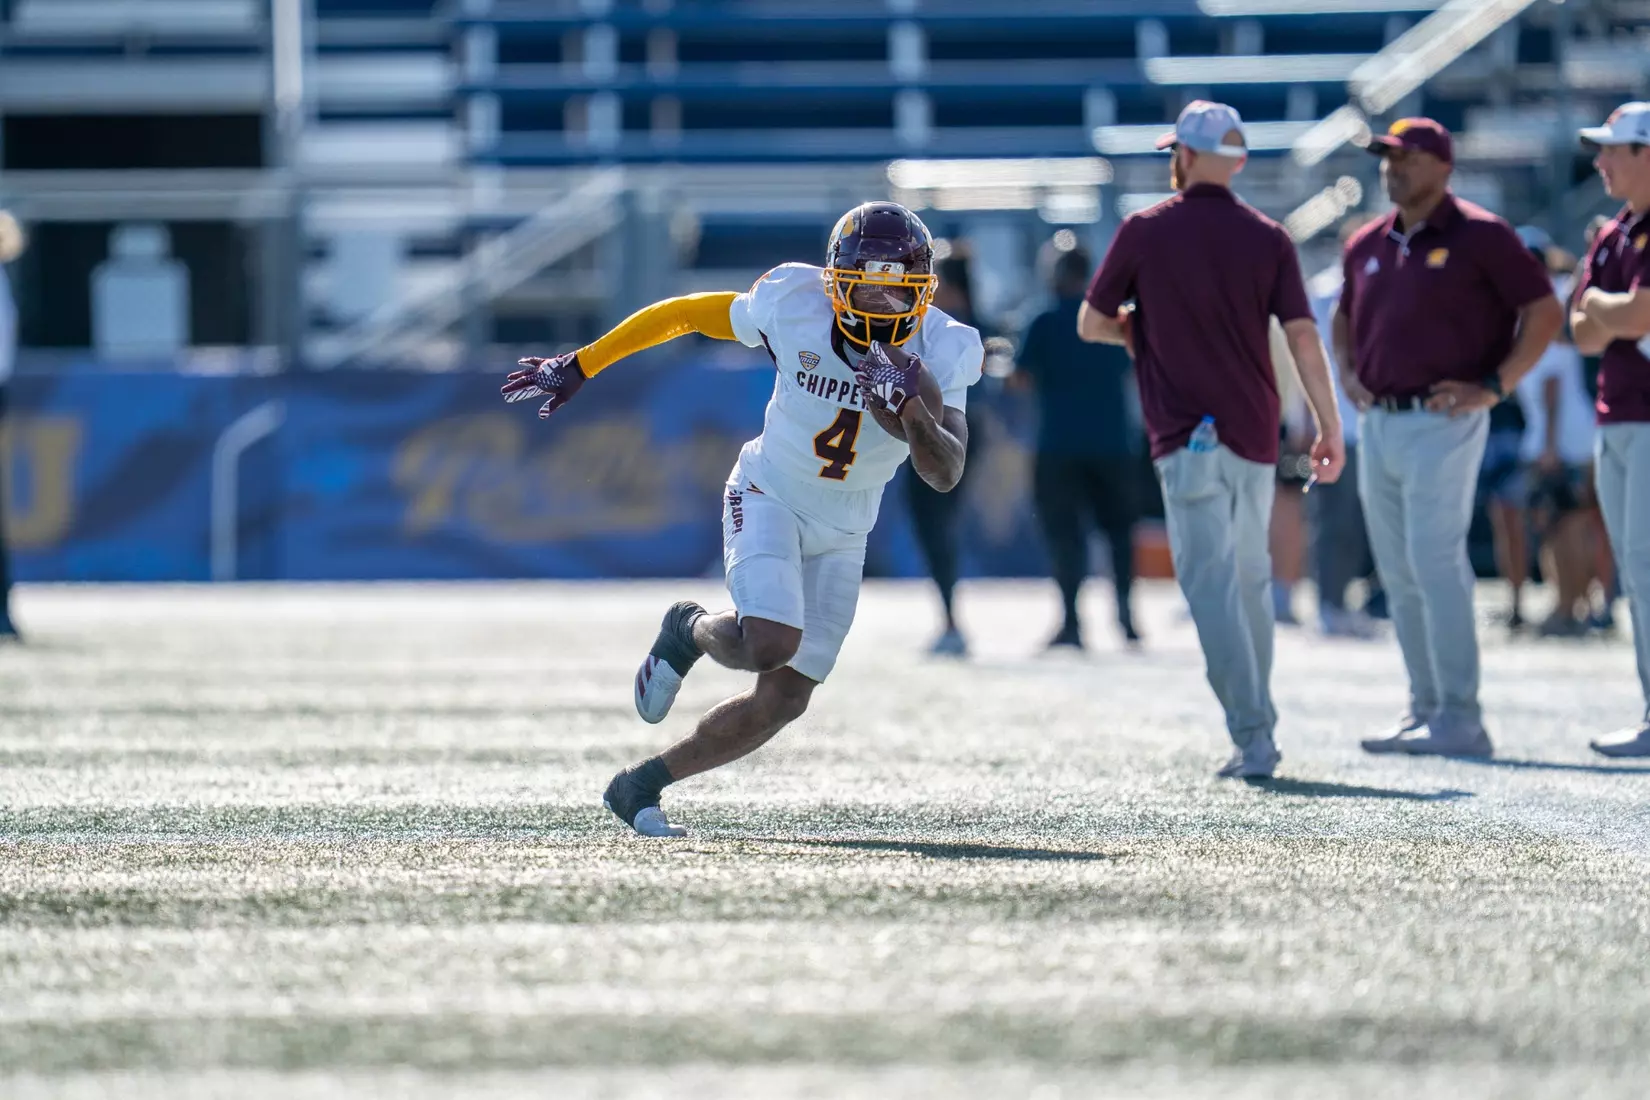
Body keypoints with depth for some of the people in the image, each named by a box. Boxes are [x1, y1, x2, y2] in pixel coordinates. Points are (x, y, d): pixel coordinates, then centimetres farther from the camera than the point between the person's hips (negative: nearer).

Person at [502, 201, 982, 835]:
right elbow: (684, 314, -6)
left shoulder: (942, 354, -18)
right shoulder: (791, 304, -22)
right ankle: (691, 632, 8)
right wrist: (579, 366, -2)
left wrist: (914, 416, -45)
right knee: (771, 643, -29)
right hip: (769, 496, -3)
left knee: (783, 701, 2)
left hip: (840, 536, 3)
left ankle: (639, 787, 20)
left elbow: (945, 476, -25)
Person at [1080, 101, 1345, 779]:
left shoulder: (1145, 232, -2)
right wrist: (1330, 427, 1)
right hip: (1255, 436, 4)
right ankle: (1255, 727, 24)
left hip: (1187, 437, -4)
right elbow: (1303, 337, -2)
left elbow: (1090, 323, 5)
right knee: (1250, 580, 18)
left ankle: (1252, 735, -18)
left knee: (1213, 585, -8)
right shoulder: (1267, 238, 4)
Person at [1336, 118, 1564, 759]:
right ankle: (1425, 709, 14)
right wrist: (1347, 371, 13)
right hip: (1377, 424, 7)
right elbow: (1344, 315, 31)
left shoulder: (1478, 236, -6)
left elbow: (1545, 311, -6)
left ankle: (1460, 717, -14)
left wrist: (1494, 386, -12)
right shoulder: (1367, 245, 13)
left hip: (1442, 423, -7)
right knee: (1399, 576, 8)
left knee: (1435, 562, -14)